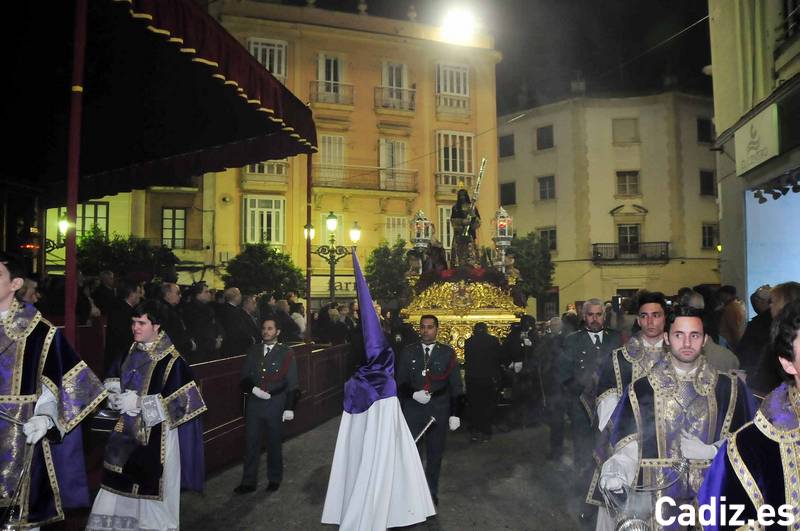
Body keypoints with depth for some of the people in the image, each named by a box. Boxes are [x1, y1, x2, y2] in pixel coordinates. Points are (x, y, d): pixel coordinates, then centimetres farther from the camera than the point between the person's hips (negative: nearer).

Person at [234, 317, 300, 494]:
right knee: (251, 443, 6)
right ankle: (249, 482, 19)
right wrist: (253, 389, -11)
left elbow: (292, 384, -4)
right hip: (254, 404, 3)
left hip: (276, 405, -2)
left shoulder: (286, 353, -3)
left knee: (275, 443, 11)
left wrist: (289, 408, -7)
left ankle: (274, 479, 28)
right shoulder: (253, 351, 6)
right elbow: (244, 377, 8)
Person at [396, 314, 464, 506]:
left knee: (435, 454, 12)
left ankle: (431, 492, 31)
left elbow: (456, 386, 1)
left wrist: (455, 414, -2)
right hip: (412, 410, 0)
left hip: (439, 411, 0)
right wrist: (413, 394, -14)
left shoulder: (447, 352, -1)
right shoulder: (408, 352, 2)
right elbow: (400, 383, 5)